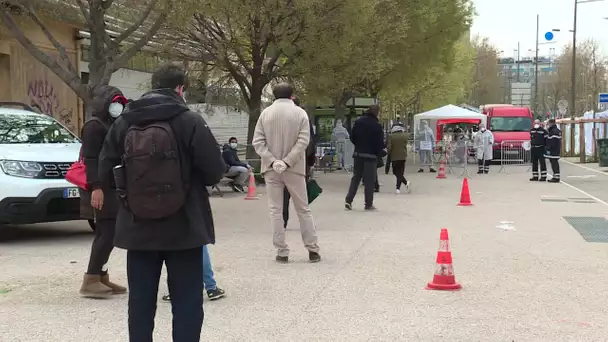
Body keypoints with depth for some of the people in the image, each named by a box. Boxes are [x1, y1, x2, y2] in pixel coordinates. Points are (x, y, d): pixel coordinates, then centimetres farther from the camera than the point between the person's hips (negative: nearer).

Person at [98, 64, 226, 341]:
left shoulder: (123, 123, 2)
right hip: (183, 228, -4)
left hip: (137, 229, 4)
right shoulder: (190, 121, -10)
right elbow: (215, 171, -10)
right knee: (186, 301, 5)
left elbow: (106, 172, 5)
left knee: (140, 301, 13)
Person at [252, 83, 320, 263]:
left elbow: (257, 141, -5)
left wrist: (272, 161, -10)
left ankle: (282, 252, 3)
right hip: (294, 168, -1)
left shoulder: (265, 113, 2)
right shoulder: (300, 113, -2)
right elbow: (303, 140, -11)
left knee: (275, 210, 5)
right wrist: (287, 162, -13)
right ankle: (312, 250, 10)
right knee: (303, 209, 9)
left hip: (271, 169, 1)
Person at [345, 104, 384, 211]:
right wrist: (378, 152, 7)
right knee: (370, 180, 3)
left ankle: (348, 200, 6)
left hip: (358, 154, 5)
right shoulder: (377, 126, -13)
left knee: (356, 178, 13)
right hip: (371, 155, -4)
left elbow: (352, 138, 7)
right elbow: (380, 143, -10)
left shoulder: (358, 122, 2)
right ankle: (369, 204, 6)